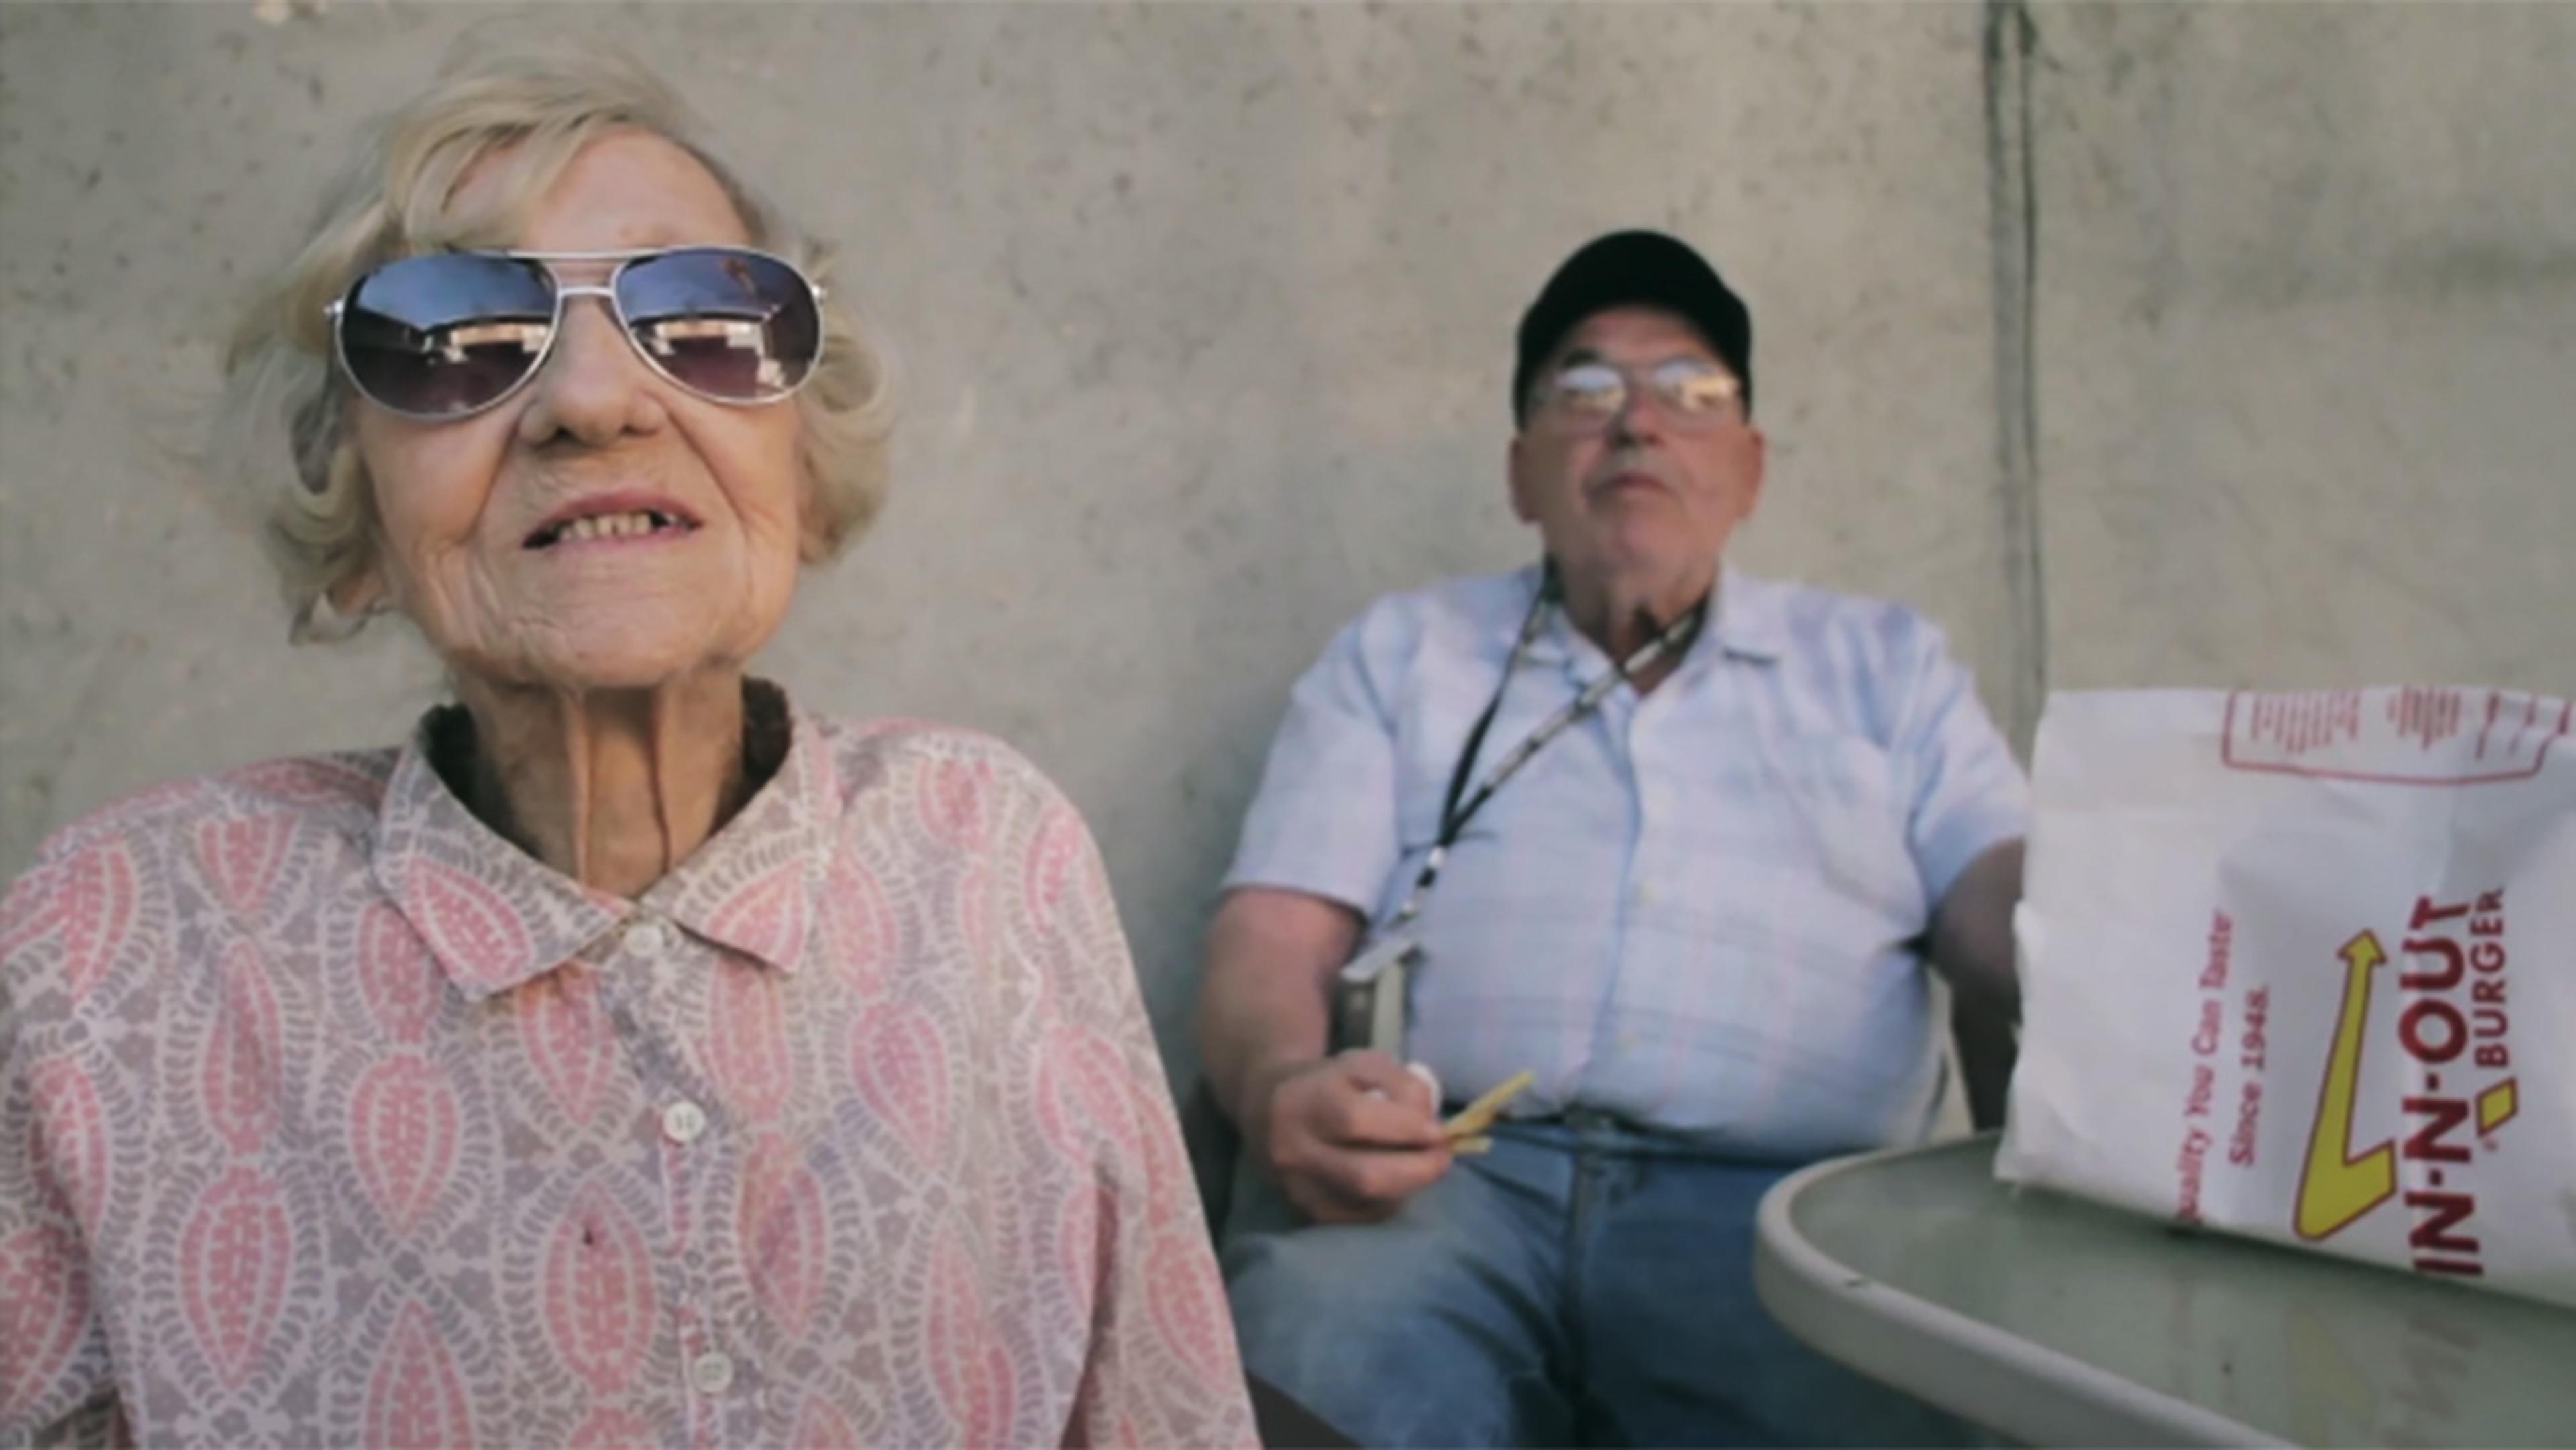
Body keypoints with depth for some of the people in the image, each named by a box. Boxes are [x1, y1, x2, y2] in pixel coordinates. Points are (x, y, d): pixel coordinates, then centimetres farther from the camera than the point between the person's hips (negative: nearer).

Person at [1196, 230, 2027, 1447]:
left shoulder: (1887, 666, 23)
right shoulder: (1401, 653, 21)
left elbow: (2018, 928, 8)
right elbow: (1271, 939, 10)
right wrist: (1286, 1092, -16)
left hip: (1776, 1203, 1)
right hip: (1446, 1175, 0)